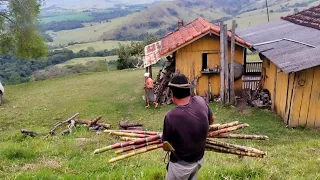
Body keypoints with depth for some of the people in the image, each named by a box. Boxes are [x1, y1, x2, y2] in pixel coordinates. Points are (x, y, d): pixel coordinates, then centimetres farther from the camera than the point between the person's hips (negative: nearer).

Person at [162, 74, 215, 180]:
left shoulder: (171, 116, -31)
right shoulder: (200, 101, -16)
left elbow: (166, 147, -18)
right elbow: (212, 120, 5)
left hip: (181, 164, -5)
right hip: (200, 159, 5)